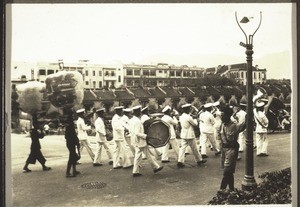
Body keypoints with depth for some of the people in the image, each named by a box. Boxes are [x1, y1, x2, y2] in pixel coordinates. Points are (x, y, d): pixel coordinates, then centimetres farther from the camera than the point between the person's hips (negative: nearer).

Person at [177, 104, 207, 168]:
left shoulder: (181, 117, 5)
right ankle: (199, 160, 23)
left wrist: (192, 118, 14)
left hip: (183, 135, 7)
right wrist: (195, 119, 10)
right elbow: (195, 124, -9)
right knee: (194, 149, 8)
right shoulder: (188, 117, -19)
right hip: (190, 135, -7)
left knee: (183, 148, 3)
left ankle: (180, 161, -6)